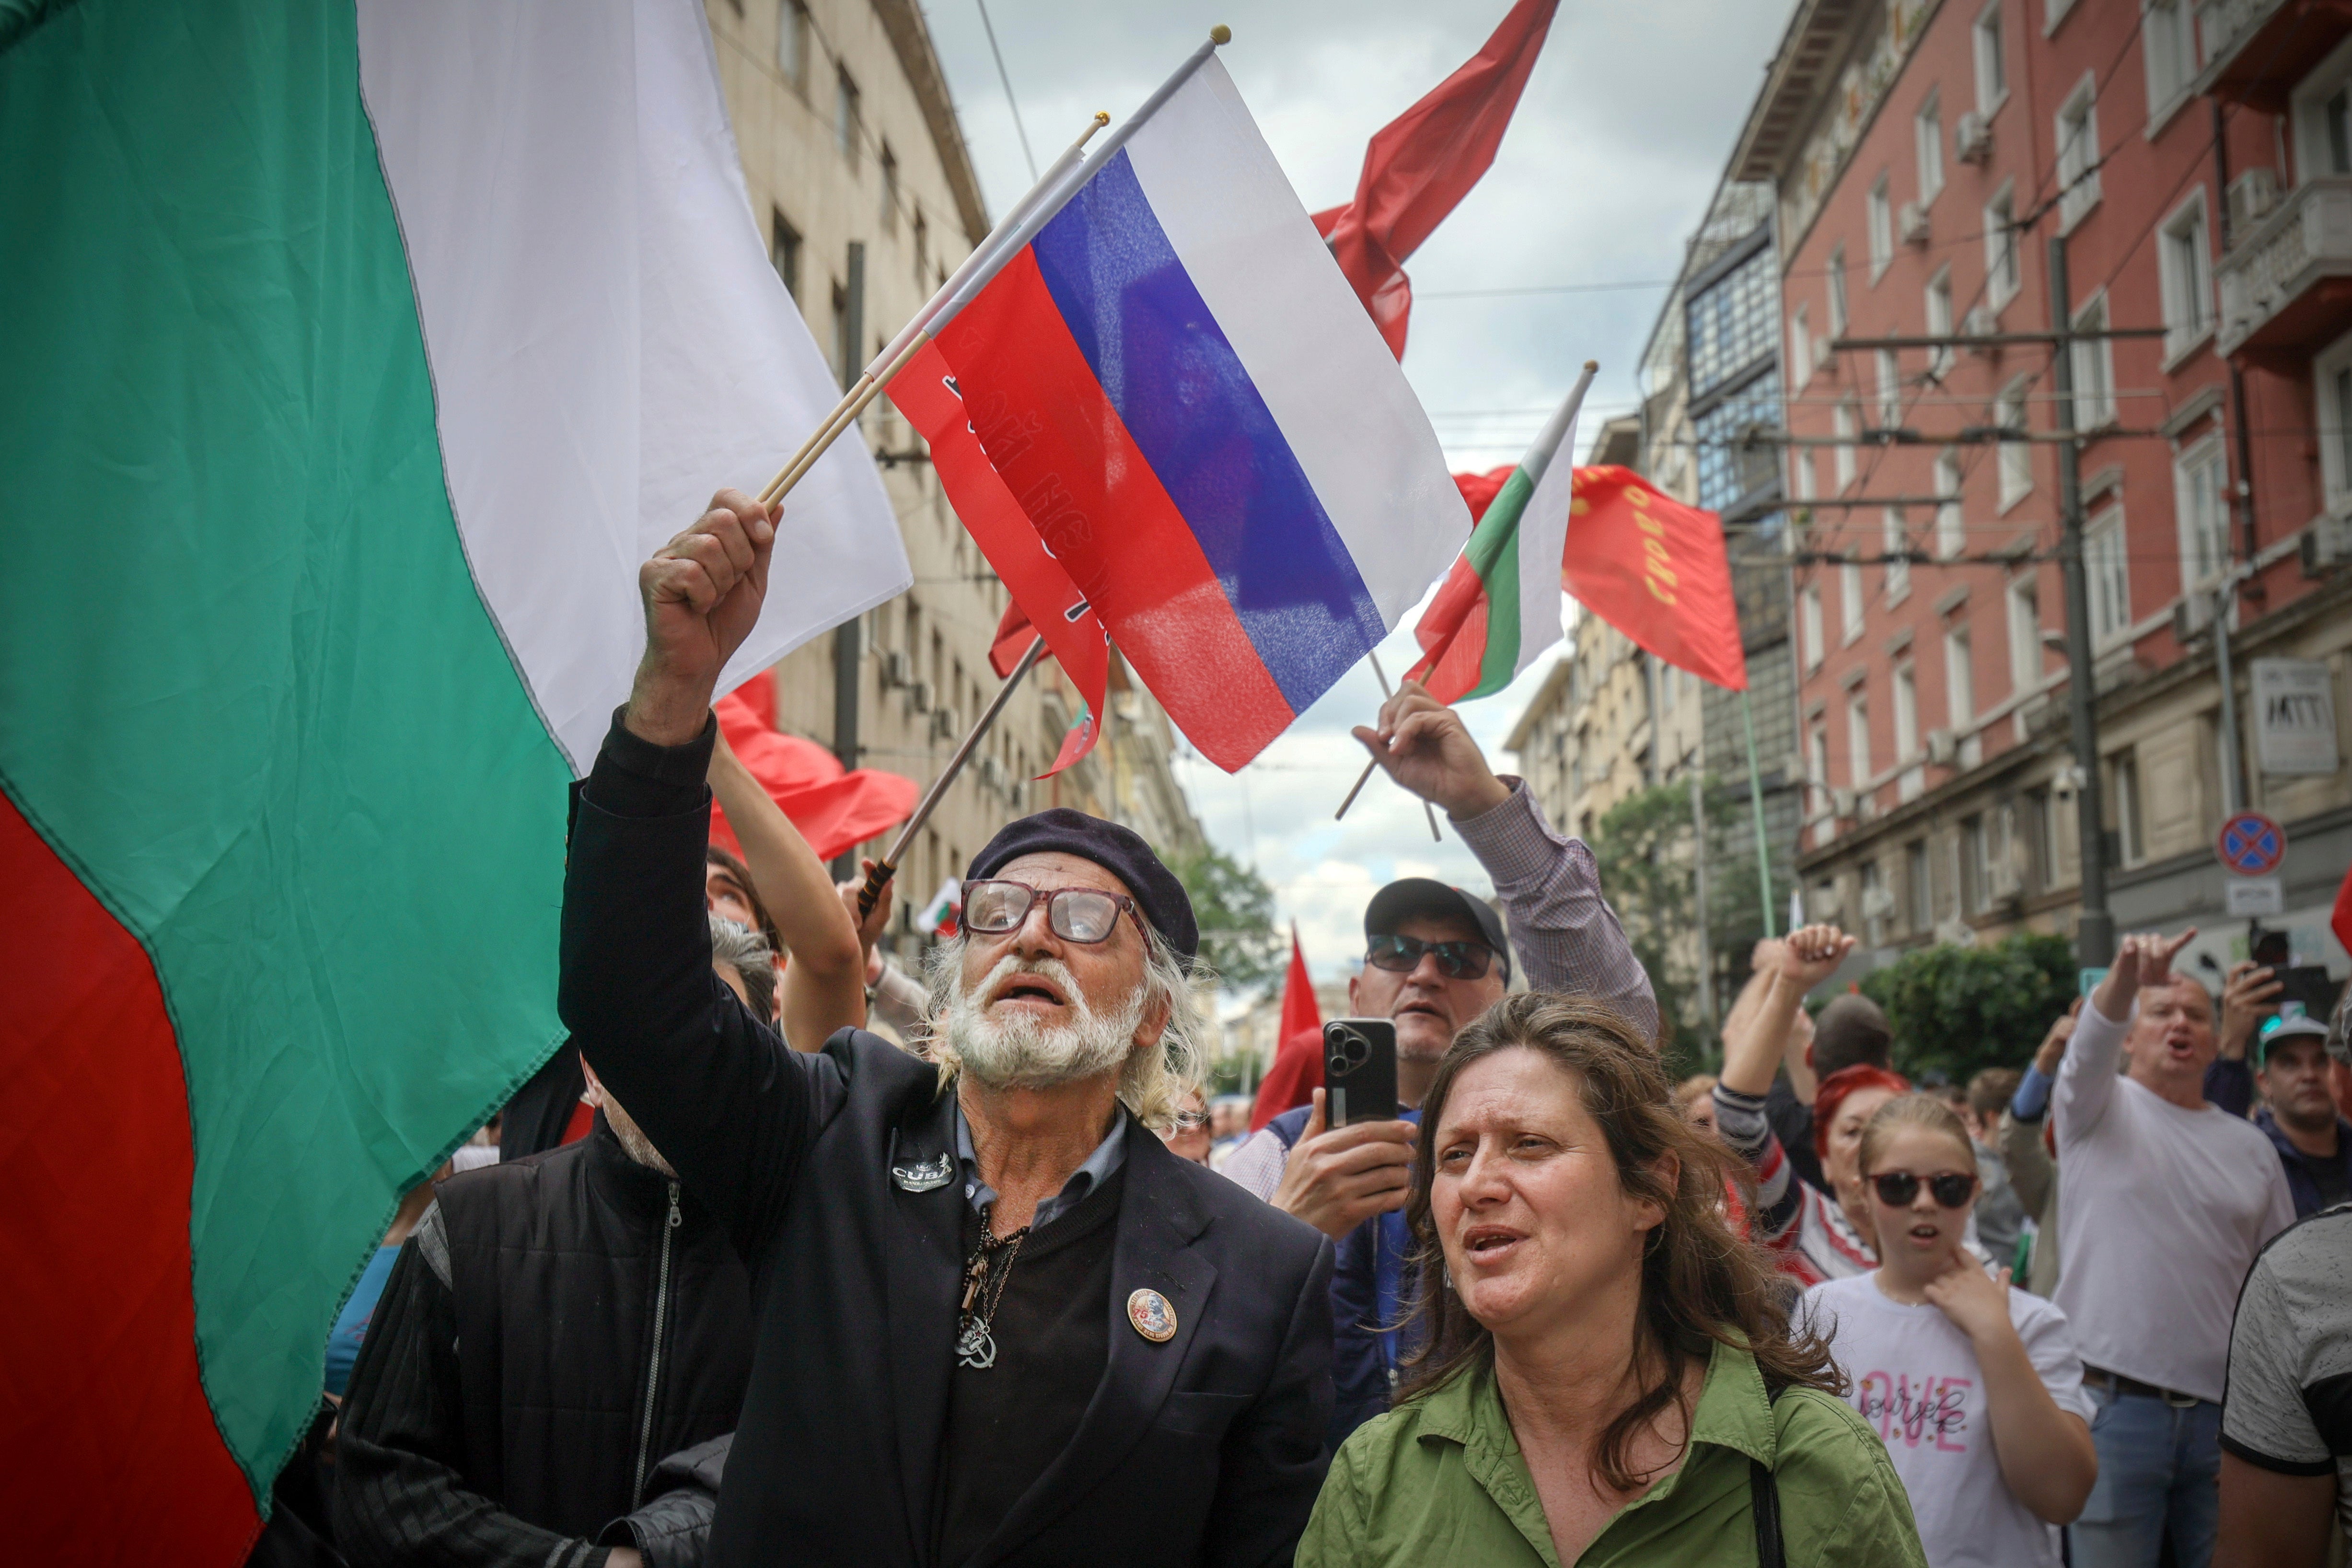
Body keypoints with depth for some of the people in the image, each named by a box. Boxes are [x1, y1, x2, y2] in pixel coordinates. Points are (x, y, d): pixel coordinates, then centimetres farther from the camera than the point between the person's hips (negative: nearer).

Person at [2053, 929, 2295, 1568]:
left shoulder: (2252, 1149, 13)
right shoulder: (2100, 1109, 5)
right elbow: (2090, 1044, -19)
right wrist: (2126, 977, -41)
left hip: (2222, 1416, 3)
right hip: (2112, 1406, -3)